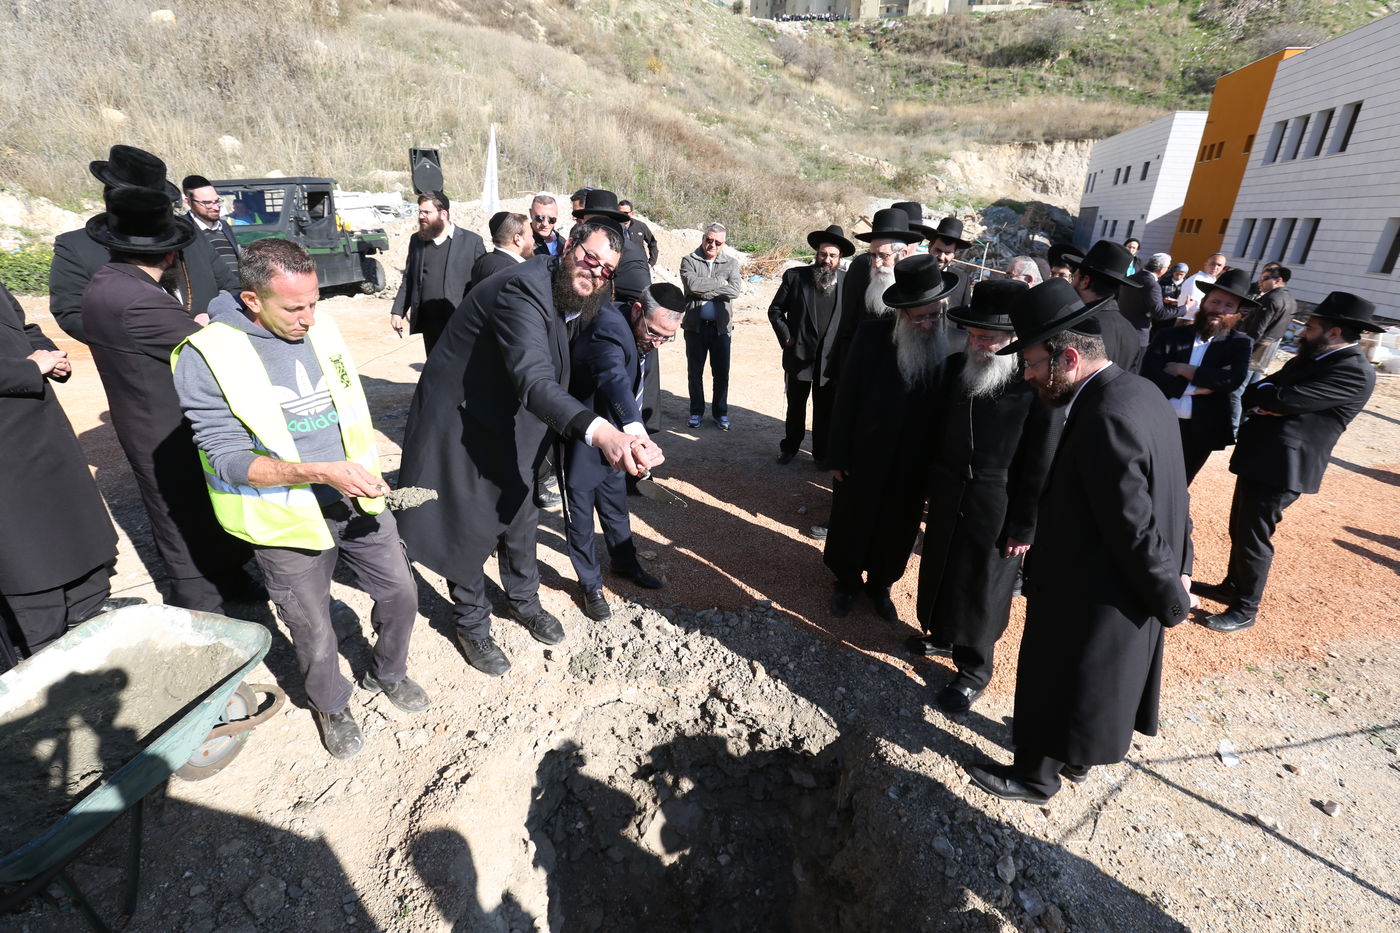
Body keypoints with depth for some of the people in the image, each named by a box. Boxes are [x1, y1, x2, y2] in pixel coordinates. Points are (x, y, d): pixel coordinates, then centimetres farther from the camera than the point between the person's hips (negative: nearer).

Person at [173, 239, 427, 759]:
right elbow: (227, 458, -18)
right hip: (289, 519, -4)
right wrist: (319, 472, -31)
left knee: (401, 596, 14)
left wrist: (365, 472, 12)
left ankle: (387, 674, 43)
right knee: (314, 634, 12)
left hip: (357, 500, 5)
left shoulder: (320, 327, 0)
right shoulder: (206, 357, -16)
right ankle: (331, 707, 42)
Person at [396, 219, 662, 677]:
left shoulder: (563, 294, -1)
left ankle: (524, 601, 43)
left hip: (509, 426, 8)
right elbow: (534, 381, -47)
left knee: (520, 516, 19)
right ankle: (471, 625, 30)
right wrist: (599, 432, -63)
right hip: (463, 424, -8)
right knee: (470, 528, 6)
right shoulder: (523, 290, -31)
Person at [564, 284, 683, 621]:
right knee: (581, 509, 5)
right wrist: (633, 424, -69)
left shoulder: (646, 331, -4)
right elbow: (613, 376, -53)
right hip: (581, 432, -8)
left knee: (615, 499, 21)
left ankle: (624, 561, 41)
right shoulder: (609, 328, -32)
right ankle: (591, 584, 22)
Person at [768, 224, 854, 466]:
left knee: (825, 410, 10)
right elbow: (775, 310, 3)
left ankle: (822, 453, 24)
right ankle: (790, 447, 31)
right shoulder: (795, 276, -2)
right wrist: (786, 337, -6)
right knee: (795, 406, 14)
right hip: (799, 355, 0)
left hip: (831, 359, 0)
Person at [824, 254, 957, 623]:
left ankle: (880, 585, 43)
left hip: (914, 466, 1)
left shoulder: (950, 343, -11)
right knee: (852, 523, 17)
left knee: (897, 529, 19)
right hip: (865, 457, -1)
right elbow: (846, 398, -10)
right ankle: (847, 581, 42)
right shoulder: (872, 334, -14)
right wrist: (837, 456, -8)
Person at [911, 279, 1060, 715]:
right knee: (940, 570, 20)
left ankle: (973, 670, 31)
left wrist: (1024, 527, -12)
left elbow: (1041, 464, -14)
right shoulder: (957, 366, -1)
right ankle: (944, 634, 46)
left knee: (981, 589, 10)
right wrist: (932, 483, 10)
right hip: (947, 493, 6)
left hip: (997, 507, -5)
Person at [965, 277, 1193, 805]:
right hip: (1131, 588, 9)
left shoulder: (1105, 419, -31)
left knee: (1054, 682, 13)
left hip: (1092, 597, -9)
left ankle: (1035, 777, 37)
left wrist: (1172, 602, -12)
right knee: (1099, 678, 28)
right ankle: (1077, 756, 52)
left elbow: (1136, 529, -26)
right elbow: (1170, 489, 7)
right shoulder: (1139, 391, 0)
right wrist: (1180, 565, 12)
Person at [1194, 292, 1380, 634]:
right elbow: (1256, 392, 10)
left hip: (1282, 466, -9)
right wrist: (1264, 402, -11)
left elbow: (1282, 399, -23)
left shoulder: (1354, 372, -15)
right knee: (1239, 530, 20)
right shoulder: (1309, 359, 13)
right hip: (1259, 457, 9)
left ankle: (1246, 609, 16)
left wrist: (1262, 393, -3)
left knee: (1253, 538, 1)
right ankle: (1232, 586, 37)